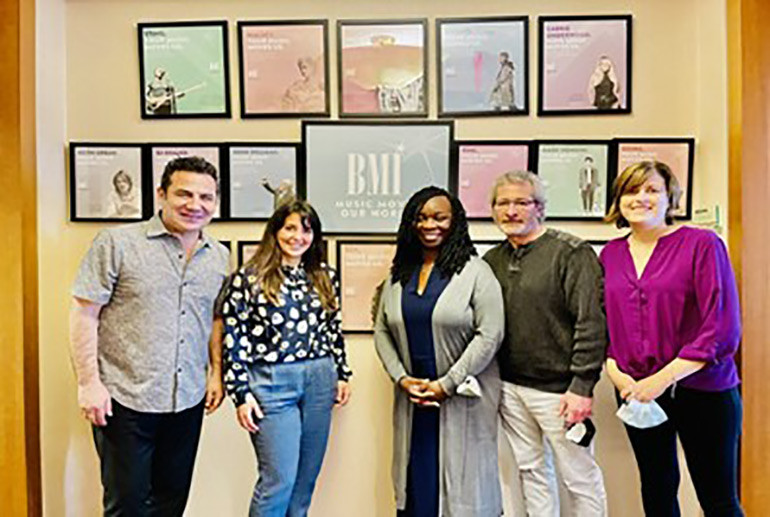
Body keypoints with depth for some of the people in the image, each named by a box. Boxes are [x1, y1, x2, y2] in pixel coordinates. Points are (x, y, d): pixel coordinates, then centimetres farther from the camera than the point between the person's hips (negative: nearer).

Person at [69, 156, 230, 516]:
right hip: (125, 400, -4)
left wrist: (216, 373, 10)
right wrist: (88, 382, -12)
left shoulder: (219, 257, 6)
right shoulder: (117, 243, -9)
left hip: (188, 402, 5)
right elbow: (83, 314, -8)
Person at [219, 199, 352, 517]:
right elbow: (233, 339, -4)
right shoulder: (248, 278, -3)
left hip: (320, 381, 5)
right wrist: (242, 395, -7)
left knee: (306, 479, 11)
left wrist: (342, 375, 13)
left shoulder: (326, 278, 11)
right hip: (272, 383, -4)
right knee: (279, 479, -4)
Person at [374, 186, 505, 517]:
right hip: (413, 397, 4)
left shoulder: (475, 272, -6)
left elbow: (489, 335, -12)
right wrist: (402, 379, -4)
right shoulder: (399, 275, 9)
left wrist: (446, 385, -14)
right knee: (416, 479, 10)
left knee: (463, 477, 4)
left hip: (462, 397, -4)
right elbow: (382, 332, 9)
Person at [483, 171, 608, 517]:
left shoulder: (571, 253, -9)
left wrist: (582, 387, -16)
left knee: (580, 477, 7)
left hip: (558, 388, -5)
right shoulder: (492, 260, 8)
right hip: (509, 386, 6)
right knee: (531, 470, 17)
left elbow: (592, 323, -14)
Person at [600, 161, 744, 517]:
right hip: (635, 392, 4)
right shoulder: (611, 254, 6)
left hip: (701, 390, -4)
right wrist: (614, 371, -6)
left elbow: (722, 329, -13)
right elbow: (603, 323, 11)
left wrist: (663, 379, -17)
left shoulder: (703, 244, -9)